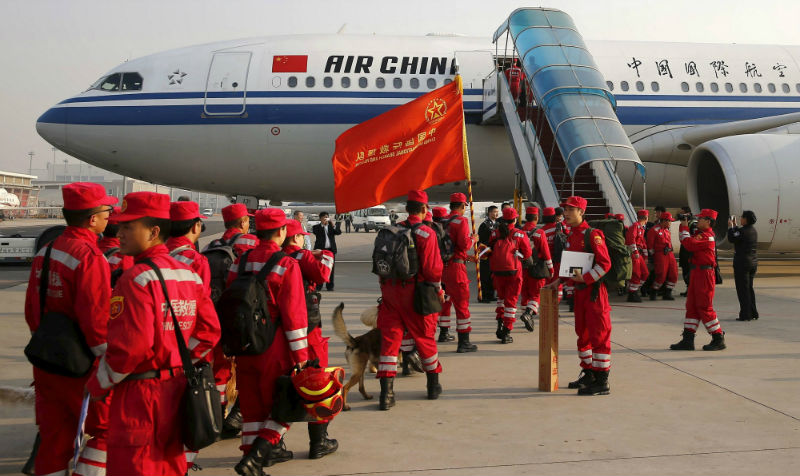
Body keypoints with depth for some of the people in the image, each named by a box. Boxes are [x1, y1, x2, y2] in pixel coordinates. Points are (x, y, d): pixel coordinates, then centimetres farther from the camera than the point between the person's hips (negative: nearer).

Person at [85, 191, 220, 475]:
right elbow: (209, 331, 7)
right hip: (176, 388, 8)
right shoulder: (189, 274, 6)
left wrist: (98, 384, -10)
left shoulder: (137, 278, -17)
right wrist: (180, 366, 13)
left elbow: (130, 345, -23)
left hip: (138, 393, -8)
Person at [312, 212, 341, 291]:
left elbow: (339, 232, -1)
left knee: (331, 268, 1)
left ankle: (329, 286, 6)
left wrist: (333, 225, -14)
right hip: (320, 250, -2)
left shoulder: (331, 226, 14)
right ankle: (318, 286, 3)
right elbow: (316, 232, -15)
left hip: (330, 249, 2)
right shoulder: (317, 227, 7)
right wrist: (322, 224, -17)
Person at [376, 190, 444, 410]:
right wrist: (438, 289, 3)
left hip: (390, 291, 4)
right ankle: (433, 386, 27)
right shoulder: (426, 233, -10)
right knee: (425, 337, 13)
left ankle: (386, 393, -2)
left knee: (389, 338, 4)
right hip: (415, 293, -3)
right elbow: (432, 267, -14)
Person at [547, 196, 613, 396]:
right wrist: (560, 280, 9)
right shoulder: (570, 236, 12)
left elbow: (605, 263, -17)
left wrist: (586, 278, -22)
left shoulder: (592, 235, -13)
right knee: (582, 334, 16)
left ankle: (602, 382, -1)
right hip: (579, 290, 9)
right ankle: (588, 374, 28)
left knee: (599, 335, -5)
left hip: (594, 290, -9)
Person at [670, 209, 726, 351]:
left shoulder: (707, 237, -17)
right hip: (697, 274, 10)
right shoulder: (701, 233, 15)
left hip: (704, 275, -10)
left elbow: (689, 244, -26)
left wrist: (684, 227, -14)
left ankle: (719, 339, 5)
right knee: (692, 306, 9)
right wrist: (684, 226, 11)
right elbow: (691, 242, 21)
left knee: (704, 308, -5)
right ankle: (688, 340, 11)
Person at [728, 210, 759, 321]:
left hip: (742, 262, -8)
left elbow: (732, 239, -18)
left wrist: (730, 227, -5)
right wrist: (735, 226, 22)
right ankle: (753, 313, 22)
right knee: (749, 288, 17)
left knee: (742, 289, -2)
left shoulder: (743, 231, -17)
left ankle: (745, 314, 0)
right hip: (753, 262, 9)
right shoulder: (754, 231, 10)